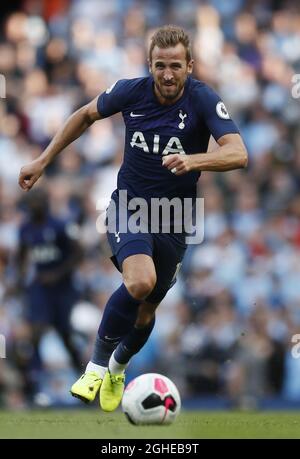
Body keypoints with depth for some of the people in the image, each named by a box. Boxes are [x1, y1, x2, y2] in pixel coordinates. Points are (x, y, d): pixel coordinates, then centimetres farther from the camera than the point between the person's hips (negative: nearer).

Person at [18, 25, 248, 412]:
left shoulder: (203, 100, -18)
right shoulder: (131, 91, -12)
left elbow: (237, 153, -30)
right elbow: (86, 115, 8)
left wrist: (193, 160, -48)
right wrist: (43, 161, 9)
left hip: (174, 220, 1)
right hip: (129, 206, -1)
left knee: (146, 310, 13)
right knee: (140, 281, -30)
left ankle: (118, 368, 47)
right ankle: (97, 365, -11)